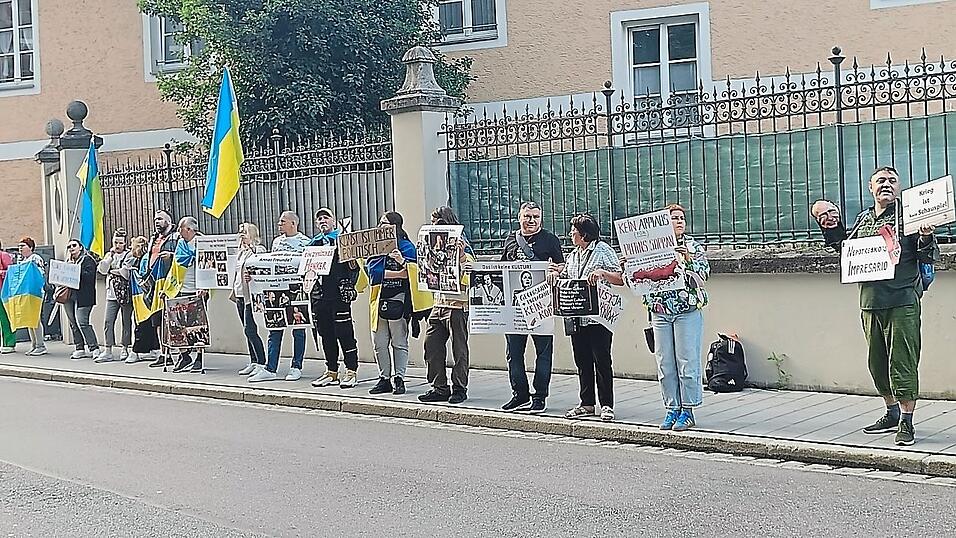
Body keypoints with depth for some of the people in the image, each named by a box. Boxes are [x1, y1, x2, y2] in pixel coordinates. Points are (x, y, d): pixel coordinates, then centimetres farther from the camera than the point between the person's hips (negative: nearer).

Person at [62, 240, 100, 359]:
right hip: (69, 296, 8)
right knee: (73, 323, 7)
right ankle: (80, 349, 12)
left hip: (83, 297, -8)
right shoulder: (69, 261, 21)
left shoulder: (87, 259, -2)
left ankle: (94, 348, -13)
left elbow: (89, 276, -15)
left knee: (82, 322, -15)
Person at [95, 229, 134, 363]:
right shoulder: (109, 255, 14)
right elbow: (102, 270, 1)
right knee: (108, 322, -2)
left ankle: (125, 349, 13)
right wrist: (110, 256, -7)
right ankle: (108, 351, -1)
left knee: (126, 322, 4)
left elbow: (127, 273, -15)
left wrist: (113, 271, -3)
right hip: (112, 294, 5)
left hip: (126, 294, -5)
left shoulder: (129, 255, -3)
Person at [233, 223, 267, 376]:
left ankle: (261, 363, -9)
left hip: (251, 294, -9)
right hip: (240, 294, 9)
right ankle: (253, 362, 16)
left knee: (250, 330, -12)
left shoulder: (259, 250, -6)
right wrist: (234, 291, 20)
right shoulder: (242, 252, 19)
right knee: (248, 331, 10)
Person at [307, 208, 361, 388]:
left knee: (344, 333, -5)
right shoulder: (313, 243, 17)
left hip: (339, 293, -6)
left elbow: (353, 267, -2)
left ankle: (351, 371, 2)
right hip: (320, 295, 6)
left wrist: (352, 264, -23)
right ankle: (331, 372, 19)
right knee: (326, 334, 10)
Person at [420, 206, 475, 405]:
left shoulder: (461, 244, -9)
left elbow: (470, 272, -16)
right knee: (432, 346, 5)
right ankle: (439, 388, 13)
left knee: (459, 349, 1)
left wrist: (462, 254, -31)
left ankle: (459, 388, 9)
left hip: (457, 304, -8)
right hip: (439, 304, 8)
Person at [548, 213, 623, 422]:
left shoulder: (603, 251, -2)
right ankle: (587, 403, 16)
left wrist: (602, 273, -22)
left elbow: (620, 280, -7)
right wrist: (555, 273, 2)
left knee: (602, 361, -4)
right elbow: (564, 279, 23)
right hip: (576, 316, 7)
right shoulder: (573, 255, 19)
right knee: (582, 361, 9)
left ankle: (607, 405, 2)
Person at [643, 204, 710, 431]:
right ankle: (672, 410, 14)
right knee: (665, 364, 5)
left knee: (687, 362, -4)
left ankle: (688, 412, 3)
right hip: (660, 312, 3)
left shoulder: (693, 246, 3)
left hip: (688, 312, -3)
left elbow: (703, 274, -7)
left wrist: (688, 258, -21)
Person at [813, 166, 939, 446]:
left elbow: (930, 257, -3)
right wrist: (832, 229, 15)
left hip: (902, 301, -6)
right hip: (870, 301, 6)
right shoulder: (863, 219, 15)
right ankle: (892, 414, 29)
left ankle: (906, 422, 0)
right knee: (877, 362, 14)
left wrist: (925, 238, -22)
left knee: (902, 362, -7)